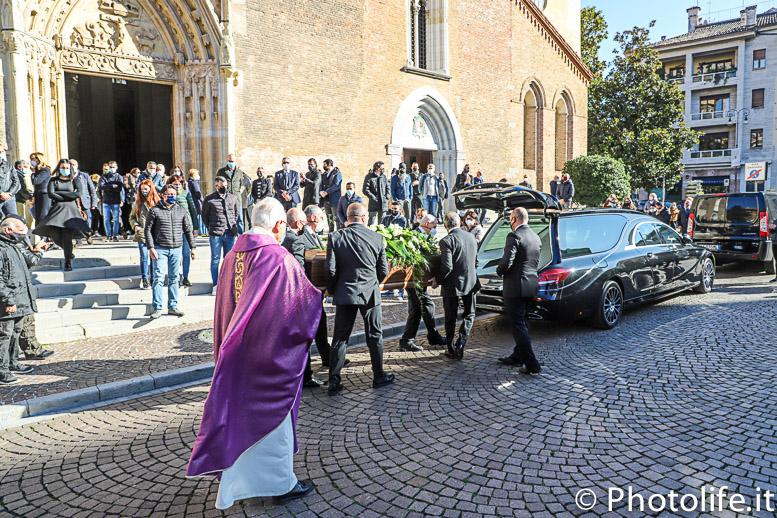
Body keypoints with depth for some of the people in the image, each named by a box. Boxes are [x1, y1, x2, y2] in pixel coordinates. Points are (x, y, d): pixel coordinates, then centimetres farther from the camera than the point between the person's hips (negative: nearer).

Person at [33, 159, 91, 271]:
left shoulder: (75, 181, 14)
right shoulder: (54, 180, 17)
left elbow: (78, 194, -4)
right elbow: (51, 194, 1)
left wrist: (59, 193, -2)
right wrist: (68, 197, -1)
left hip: (71, 209, -2)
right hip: (57, 209, 2)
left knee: (67, 235, -17)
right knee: (55, 234, -13)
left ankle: (68, 261, -12)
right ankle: (69, 252, 12)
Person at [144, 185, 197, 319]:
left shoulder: (181, 211, 11)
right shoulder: (155, 210, 1)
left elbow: (188, 230, 15)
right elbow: (148, 230, 0)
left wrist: (192, 248, 11)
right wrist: (151, 247, -9)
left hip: (176, 249, 3)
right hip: (160, 249, -3)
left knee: (174, 279, 8)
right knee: (159, 278, -7)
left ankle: (172, 307, 15)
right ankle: (157, 308, -4)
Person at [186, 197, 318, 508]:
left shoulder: (232, 256, 2)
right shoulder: (279, 258, -21)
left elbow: (224, 308, 11)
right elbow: (305, 301, -14)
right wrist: (317, 295, 7)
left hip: (236, 354, 7)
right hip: (271, 355, -7)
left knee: (241, 414, 20)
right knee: (273, 414, 8)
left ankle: (235, 481, 35)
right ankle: (281, 485, 25)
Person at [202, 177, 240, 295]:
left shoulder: (233, 198, 10)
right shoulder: (209, 199, 0)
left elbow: (237, 212, 21)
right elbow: (204, 216, 9)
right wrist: (211, 229, 6)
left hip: (230, 233, 3)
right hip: (216, 234, -3)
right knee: (215, 259, 3)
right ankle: (216, 284, 11)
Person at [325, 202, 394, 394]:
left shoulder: (336, 237, -6)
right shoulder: (376, 237, -4)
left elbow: (330, 269, -9)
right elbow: (383, 270, 1)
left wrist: (332, 290, 8)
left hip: (345, 294, 0)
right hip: (370, 293, 0)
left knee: (340, 338, 7)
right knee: (375, 336, 13)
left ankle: (334, 381, 8)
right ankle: (378, 376, 22)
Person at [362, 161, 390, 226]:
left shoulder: (384, 176, 14)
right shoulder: (369, 177, -2)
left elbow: (388, 188, 19)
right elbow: (365, 190, -7)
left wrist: (387, 196, 2)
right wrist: (373, 197, -13)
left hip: (384, 204, 5)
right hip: (373, 204, -5)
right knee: (372, 224, -6)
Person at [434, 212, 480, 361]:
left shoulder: (447, 240, -17)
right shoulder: (471, 237, 3)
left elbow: (447, 266, -22)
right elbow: (476, 262, 11)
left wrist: (437, 281, -8)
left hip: (452, 285, -5)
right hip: (470, 282, 5)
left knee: (450, 319, 10)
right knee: (469, 315, 18)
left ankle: (452, 351, 17)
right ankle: (460, 346, 6)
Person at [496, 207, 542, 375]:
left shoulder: (515, 236, -15)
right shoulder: (535, 237, 12)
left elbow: (506, 261, -23)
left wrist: (499, 271, -2)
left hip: (516, 287, -9)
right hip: (531, 286, 9)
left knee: (518, 325, -2)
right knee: (522, 322, 21)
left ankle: (531, 364, -2)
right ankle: (518, 356, 33)